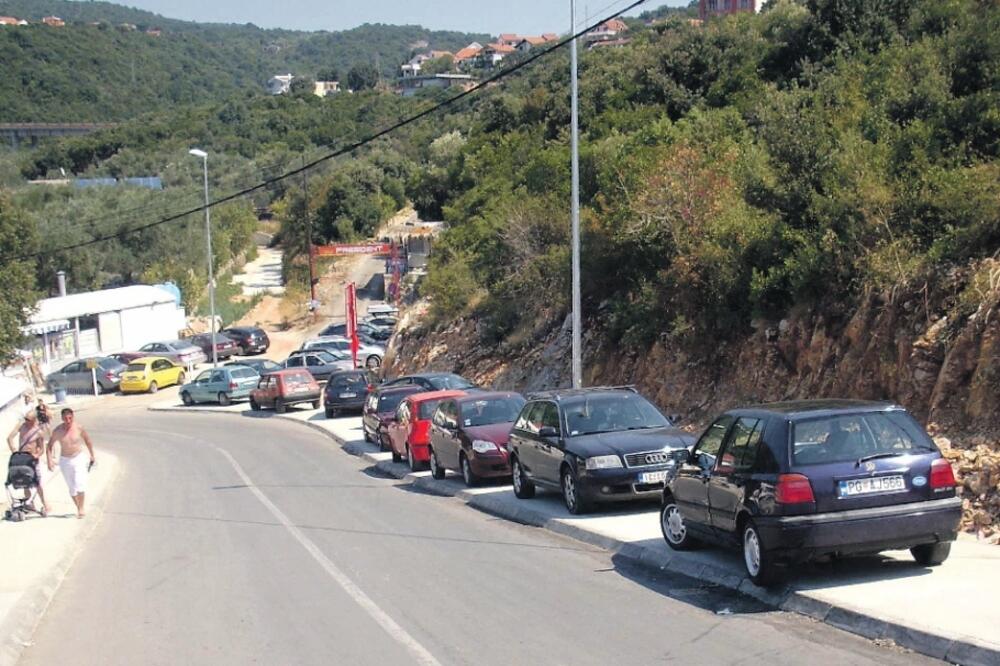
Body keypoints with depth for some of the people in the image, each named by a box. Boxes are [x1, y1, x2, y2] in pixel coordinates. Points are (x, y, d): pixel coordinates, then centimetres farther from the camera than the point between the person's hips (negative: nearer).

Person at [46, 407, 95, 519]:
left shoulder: (79, 428, -10)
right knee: (72, 487, 8)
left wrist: (92, 455, 13)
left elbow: (87, 440, 6)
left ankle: (81, 508, -1)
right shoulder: (58, 431, -11)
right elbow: (49, 446, -1)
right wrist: (49, 461, -12)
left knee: (80, 485, -15)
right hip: (65, 460, 1)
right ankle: (78, 509, 21)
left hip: (79, 458, -1)